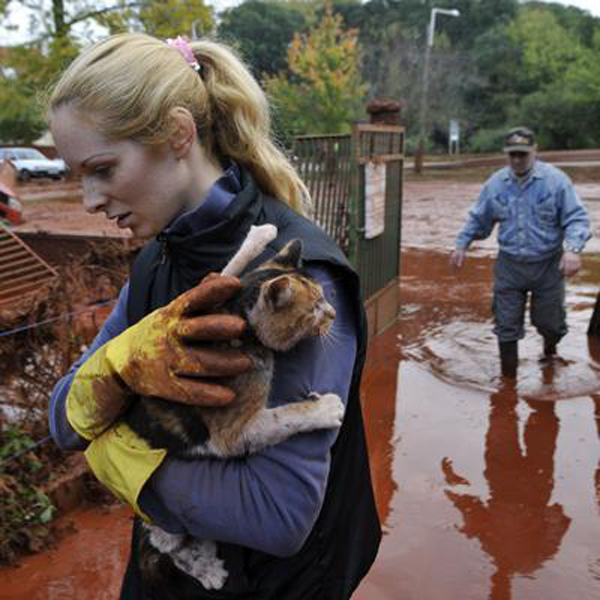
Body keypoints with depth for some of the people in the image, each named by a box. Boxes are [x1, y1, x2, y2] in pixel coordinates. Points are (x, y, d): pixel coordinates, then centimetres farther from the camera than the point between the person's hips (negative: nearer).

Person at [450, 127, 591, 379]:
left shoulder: (555, 180, -10)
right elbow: (478, 219, 13)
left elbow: (576, 218, -11)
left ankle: (550, 348, 50)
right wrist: (461, 245, 8)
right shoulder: (496, 183, 1)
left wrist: (573, 249, -27)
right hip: (509, 266, 2)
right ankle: (508, 376, 20)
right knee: (506, 324, 4)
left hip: (548, 266, -1)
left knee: (548, 321, 13)